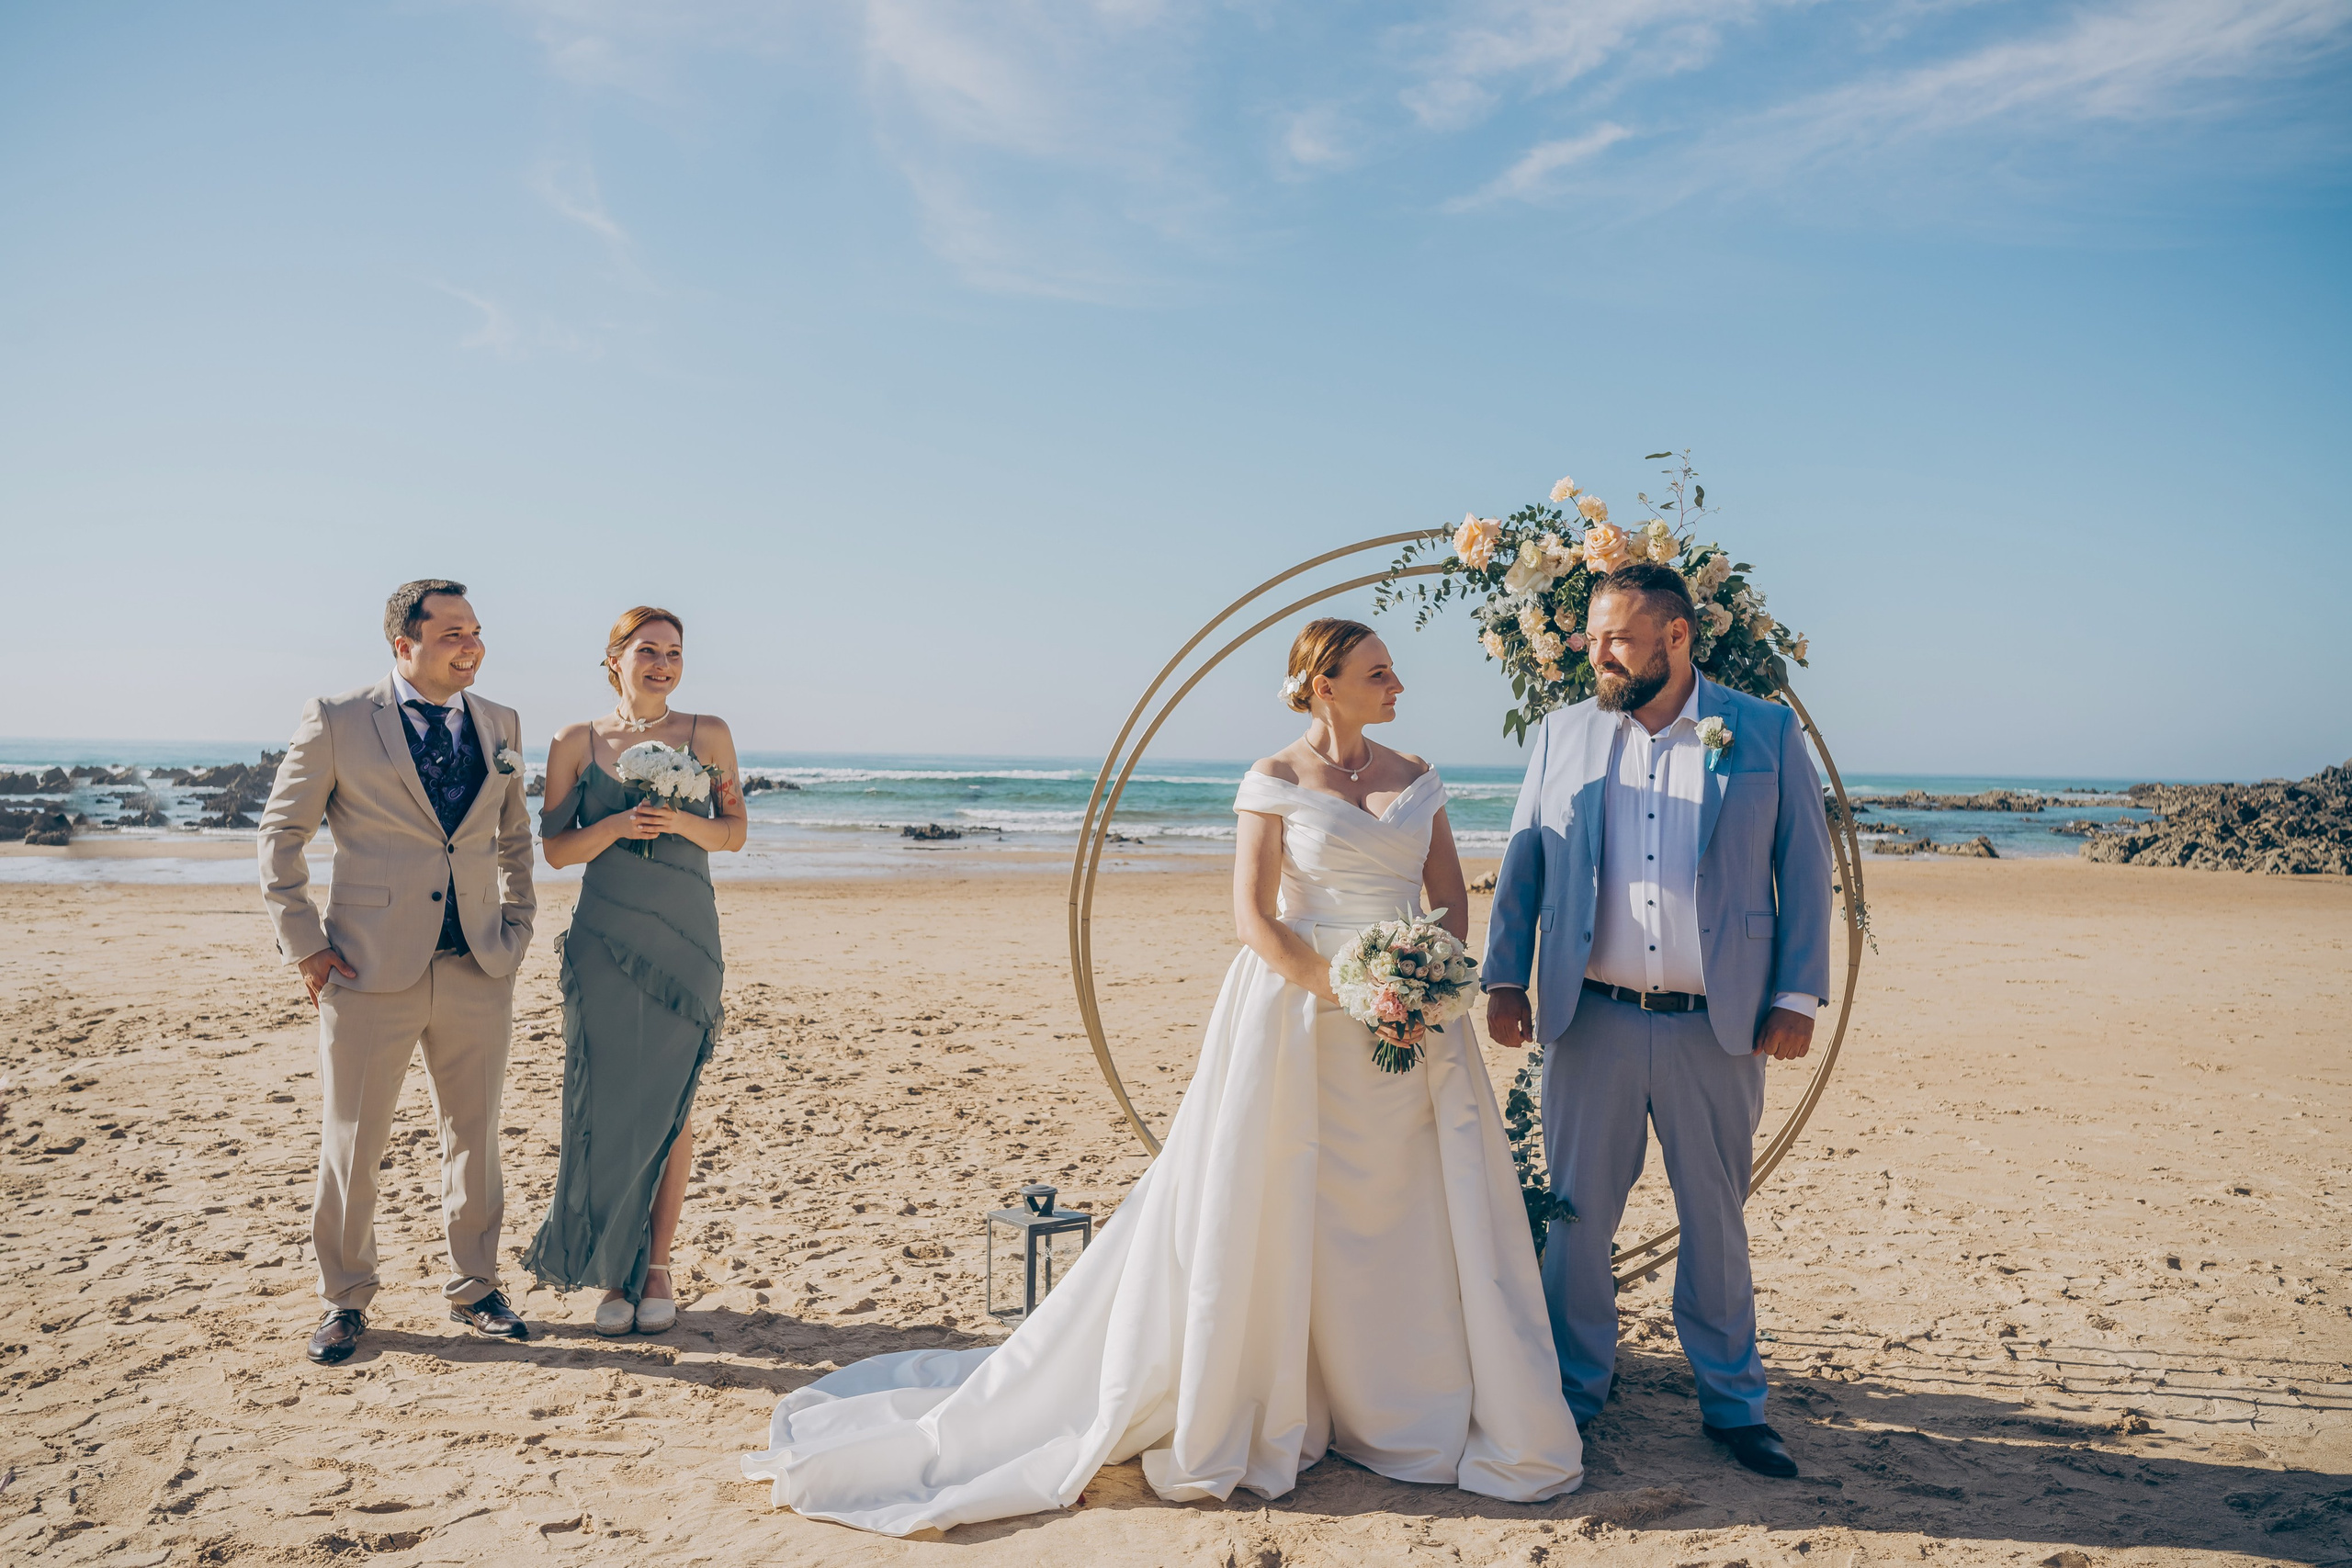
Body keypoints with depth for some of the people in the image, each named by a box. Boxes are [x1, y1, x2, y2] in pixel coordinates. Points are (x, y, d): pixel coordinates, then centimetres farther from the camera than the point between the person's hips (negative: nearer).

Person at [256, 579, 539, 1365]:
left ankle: (474, 1288, 27)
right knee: (351, 1142, 6)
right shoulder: (336, 721, -2)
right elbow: (281, 834, 2)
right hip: (372, 971, -3)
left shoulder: (499, 724, 9)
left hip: (478, 970, 3)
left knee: (475, 1136, 11)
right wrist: (304, 943, -2)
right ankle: (344, 1300, 24)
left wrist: (516, 927, 12)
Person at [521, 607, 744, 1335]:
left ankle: (656, 1265, 16)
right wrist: (617, 826, -14)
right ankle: (613, 1270, 14)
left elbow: (735, 832, 7)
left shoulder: (708, 734, 4)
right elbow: (555, 848, 4)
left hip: (686, 940, 0)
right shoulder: (575, 743, 4)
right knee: (608, 1101, 0)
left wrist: (681, 821, -13)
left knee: (670, 1103, 4)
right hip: (606, 941, 0)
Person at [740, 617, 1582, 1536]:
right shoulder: (1276, 781, -3)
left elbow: (1452, 898, 10)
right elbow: (1255, 916, -9)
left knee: (1426, 1215, 6)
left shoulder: (1416, 778, 10)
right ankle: (1221, 1423, 16)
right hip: (1299, 1010, -4)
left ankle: (1415, 1417, 23)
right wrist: (1347, 994, -17)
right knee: (1264, 1215, 0)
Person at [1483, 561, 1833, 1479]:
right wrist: (1504, 981, 3)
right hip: (1591, 1023, 1)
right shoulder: (1563, 734, 6)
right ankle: (1573, 1393, 24)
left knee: (1716, 1218, 11)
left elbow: (1806, 869, 4)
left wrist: (1796, 996, -2)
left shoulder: (1767, 734, 2)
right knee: (1576, 1215, 7)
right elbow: (1522, 864, 9)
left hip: (1716, 1027, -1)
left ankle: (1732, 1402, 27)